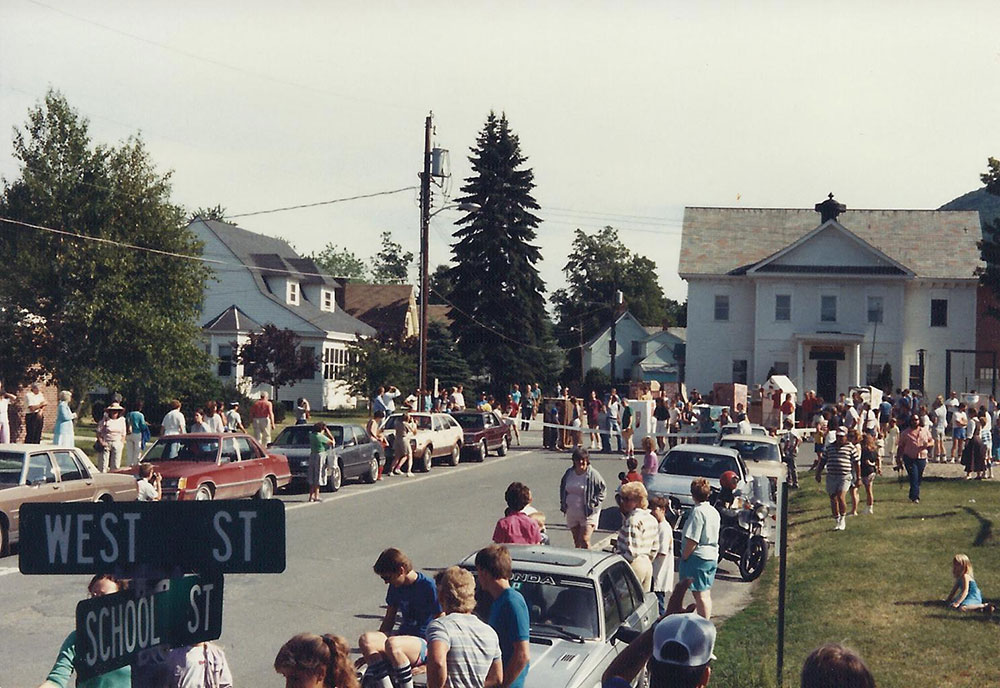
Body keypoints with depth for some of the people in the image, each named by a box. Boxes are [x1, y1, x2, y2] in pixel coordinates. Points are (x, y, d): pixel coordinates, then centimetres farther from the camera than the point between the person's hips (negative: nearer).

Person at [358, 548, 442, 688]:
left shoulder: (429, 587, -10)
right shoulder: (396, 587, 11)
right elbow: (389, 620, 22)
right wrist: (370, 654, 20)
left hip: (425, 642, -7)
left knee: (392, 644, -39)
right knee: (366, 640, -23)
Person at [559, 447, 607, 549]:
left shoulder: (592, 474, -11)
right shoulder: (569, 473, 5)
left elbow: (602, 489, -3)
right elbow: (562, 488, 20)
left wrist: (594, 502, -12)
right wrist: (563, 504, 13)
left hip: (588, 513, -5)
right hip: (572, 513, 5)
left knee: (584, 540, -14)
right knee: (576, 541, 14)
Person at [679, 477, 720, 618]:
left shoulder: (698, 511, -16)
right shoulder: (714, 512, 11)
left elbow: (692, 540, -20)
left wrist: (684, 557, -10)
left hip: (698, 556, -9)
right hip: (712, 556, 9)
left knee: (700, 595, -6)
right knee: (706, 594, 15)